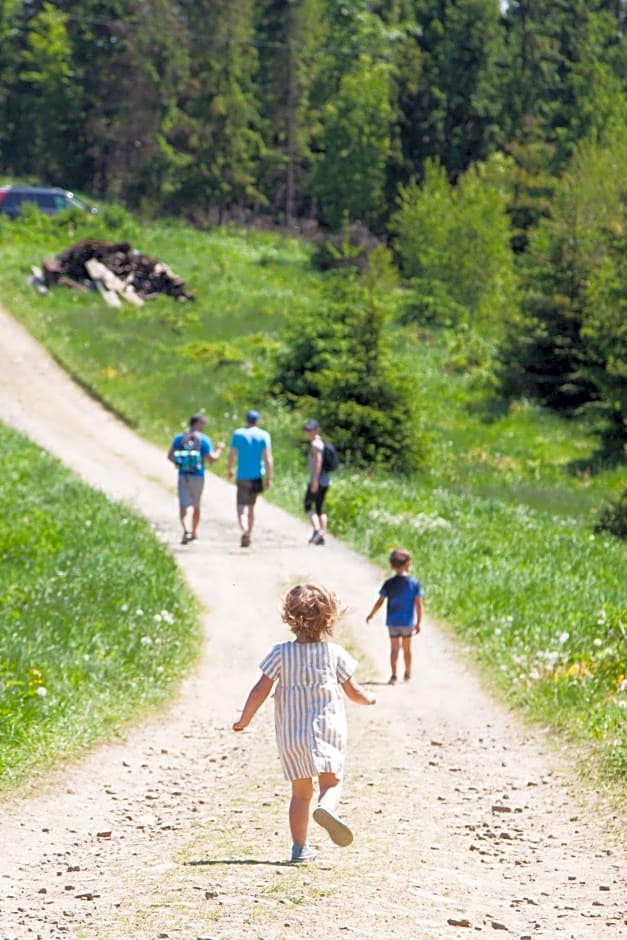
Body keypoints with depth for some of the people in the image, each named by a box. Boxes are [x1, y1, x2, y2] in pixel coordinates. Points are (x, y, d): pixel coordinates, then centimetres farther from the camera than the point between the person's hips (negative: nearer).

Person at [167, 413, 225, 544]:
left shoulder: (179, 437, 3)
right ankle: (194, 532, 33)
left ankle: (187, 531, -30)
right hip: (198, 476, -1)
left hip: (183, 476, 1)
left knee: (184, 506, -7)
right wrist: (219, 449, 9)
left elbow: (170, 456, 2)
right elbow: (212, 459, -10)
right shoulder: (204, 439, -6)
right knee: (196, 505, 19)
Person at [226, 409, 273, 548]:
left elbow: (231, 455, 0)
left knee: (242, 507, -8)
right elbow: (267, 458, -8)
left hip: (242, 477, -2)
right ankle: (249, 535, 24)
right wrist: (269, 478, -7)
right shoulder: (263, 435, -1)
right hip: (257, 476, 2)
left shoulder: (238, 434, 0)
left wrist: (229, 469, 17)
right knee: (251, 506, 18)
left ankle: (245, 530, -34)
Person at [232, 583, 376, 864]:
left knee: (300, 791, 12)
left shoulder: (281, 653, -3)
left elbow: (260, 691, -6)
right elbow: (353, 692, 7)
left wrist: (244, 720, 8)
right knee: (331, 782, -3)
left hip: (290, 735, 2)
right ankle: (326, 808, -37)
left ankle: (300, 847, 12)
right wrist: (369, 699, 29)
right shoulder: (334, 654, -2)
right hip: (327, 730, -2)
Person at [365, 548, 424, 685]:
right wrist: (418, 623, 0)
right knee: (407, 648, 17)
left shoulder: (389, 584, -8)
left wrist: (371, 615, 12)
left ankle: (394, 675, -9)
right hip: (408, 622, 1)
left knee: (394, 648, 2)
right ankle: (408, 673, 32)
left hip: (393, 622, -1)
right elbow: (418, 604, -8)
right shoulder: (414, 583, -8)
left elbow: (380, 602, -3)